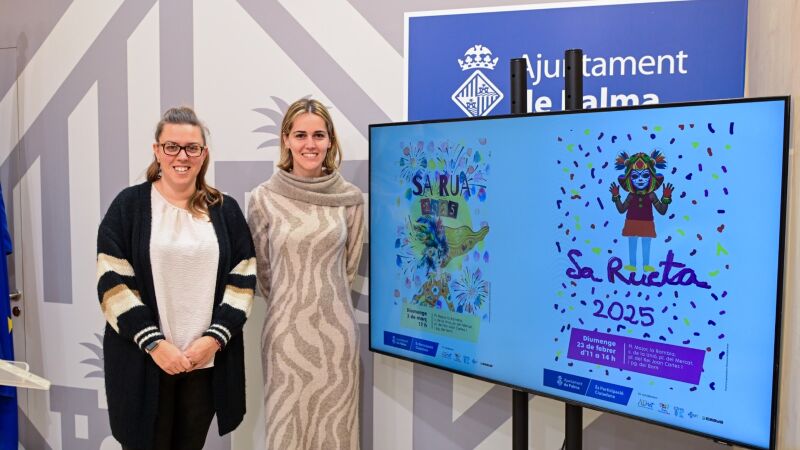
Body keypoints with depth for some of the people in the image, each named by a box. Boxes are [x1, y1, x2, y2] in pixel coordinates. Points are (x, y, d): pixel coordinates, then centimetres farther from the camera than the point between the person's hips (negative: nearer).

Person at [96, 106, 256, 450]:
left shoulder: (226, 210, 5)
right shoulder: (129, 205, -1)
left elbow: (243, 280, 2)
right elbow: (113, 283, -6)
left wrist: (214, 338, -9)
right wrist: (154, 343, -13)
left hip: (207, 360, 2)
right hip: (143, 360, -2)